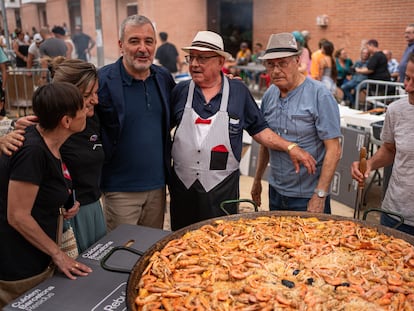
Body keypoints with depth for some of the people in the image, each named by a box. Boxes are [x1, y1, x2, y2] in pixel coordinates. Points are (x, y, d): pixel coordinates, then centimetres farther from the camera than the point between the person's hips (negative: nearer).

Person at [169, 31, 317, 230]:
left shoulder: (238, 91, 0)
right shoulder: (181, 91, 3)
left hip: (222, 191, -2)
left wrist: (290, 147, -6)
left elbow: (258, 130, 5)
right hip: (182, 187, 2)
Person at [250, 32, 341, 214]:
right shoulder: (269, 95, 3)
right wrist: (257, 180, 13)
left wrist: (320, 195, -20)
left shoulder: (319, 95, -15)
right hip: (275, 192, 6)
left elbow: (333, 150, -16)